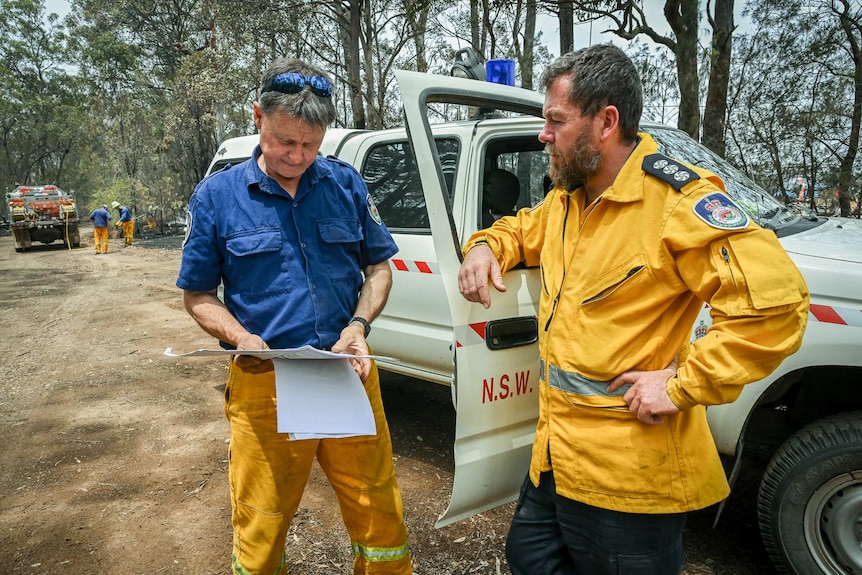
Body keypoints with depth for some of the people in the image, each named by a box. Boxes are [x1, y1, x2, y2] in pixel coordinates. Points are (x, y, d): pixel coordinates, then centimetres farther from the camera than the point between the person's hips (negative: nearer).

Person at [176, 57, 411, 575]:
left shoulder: (347, 184, 4)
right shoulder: (217, 196, 0)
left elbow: (379, 266, 12)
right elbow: (198, 295, 6)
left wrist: (359, 325, -6)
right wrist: (240, 336, -13)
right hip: (264, 387, -1)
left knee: (380, 520, 11)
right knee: (260, 532, 13)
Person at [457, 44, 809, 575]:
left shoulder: (676, 200, -19)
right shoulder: (567, 199, 8)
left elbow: (777, 302, -23)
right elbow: (523, 230, 27)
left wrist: (682, 384, -22)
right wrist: (486, 245, 4)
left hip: (631, 473, -8)